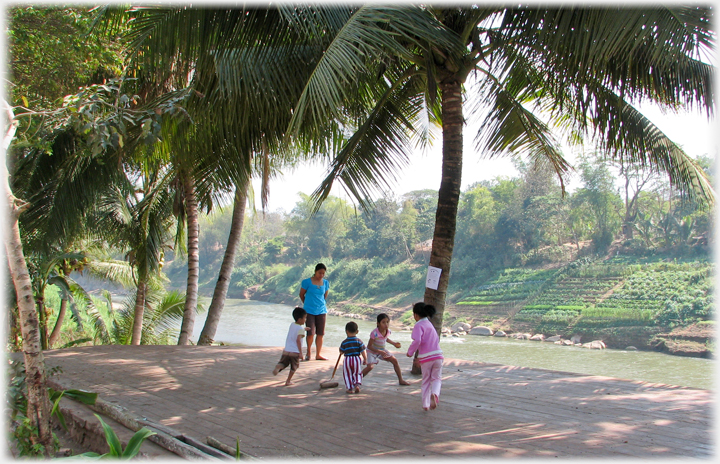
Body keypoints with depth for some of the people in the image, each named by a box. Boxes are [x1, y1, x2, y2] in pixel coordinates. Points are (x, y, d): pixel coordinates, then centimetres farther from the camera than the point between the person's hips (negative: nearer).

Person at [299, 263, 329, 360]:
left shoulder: (326, 283, 4)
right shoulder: (307, 282, -8)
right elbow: (301, 295, 5)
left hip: (321, 311, 4)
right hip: (309, 311, -4)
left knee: (320, 334, 5)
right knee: (311, 333, -10)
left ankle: (318, 354, 18)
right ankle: (308, 352, 14)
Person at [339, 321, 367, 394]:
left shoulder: (344, 342, -5)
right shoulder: (359, 341, -4)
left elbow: (341, 352, 4)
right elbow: (363, 352, -5)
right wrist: (365, 359, 5)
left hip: (347, 360, -1)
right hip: (356, 359, 1)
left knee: (347, 374, 13)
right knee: (357, 373, 18)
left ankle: (349, 388, 9)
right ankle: (357, 384, -1)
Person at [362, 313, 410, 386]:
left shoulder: (388, 331, -12)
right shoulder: (375, 333, -33)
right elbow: (369, 346, -26)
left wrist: (394, 343, 4)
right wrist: (380, 352, -34)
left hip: (382, 350, 6)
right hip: (372, 351, -6)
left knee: (394, 360, -2)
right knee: (370, 366, -25)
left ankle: (401, 380, 11)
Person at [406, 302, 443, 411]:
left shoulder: (419, 325, -8)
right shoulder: (430, 324, 15)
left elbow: (417, 340, -25)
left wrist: (410, 352, -9)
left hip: (425, 357, -4)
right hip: (437, 355, 4)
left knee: (426, 381, 12)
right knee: (436, 378, 14)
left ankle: (425, 404, 15)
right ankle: (434, 394, -15)